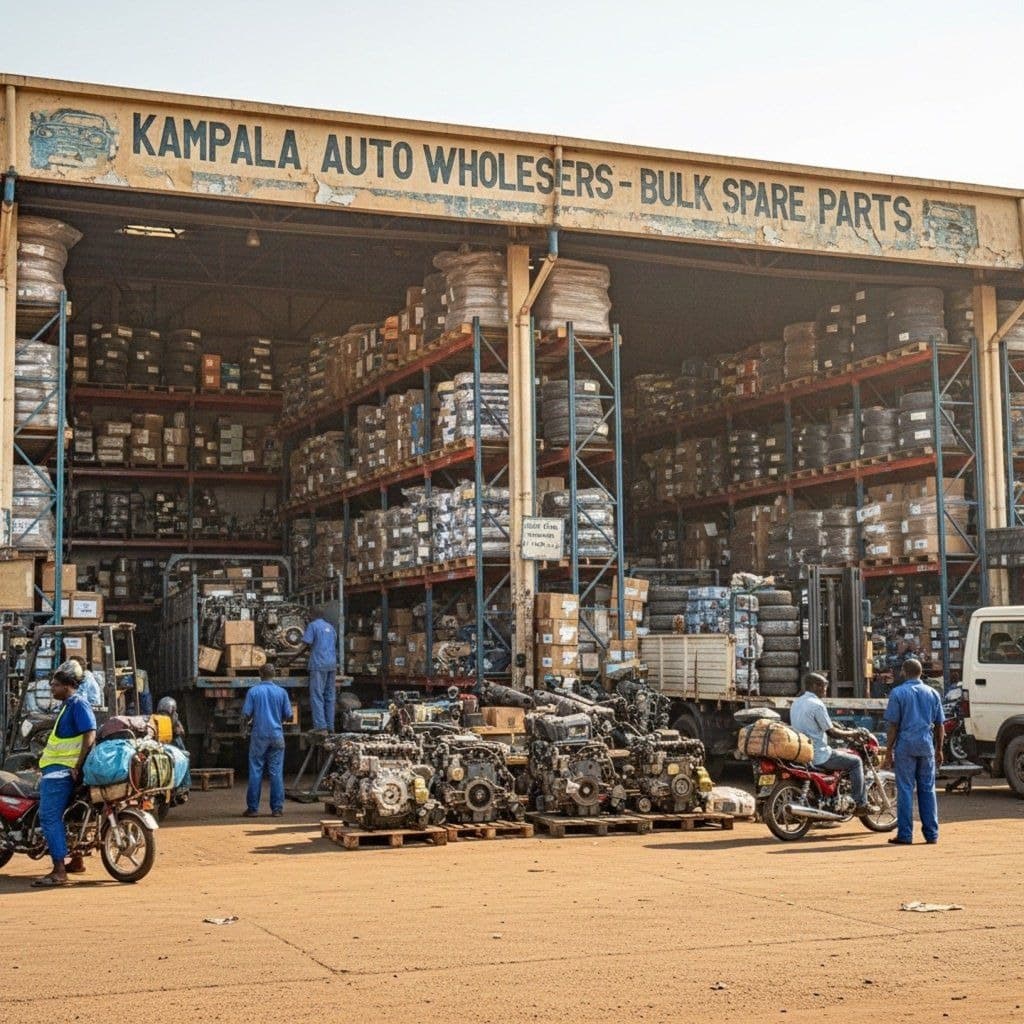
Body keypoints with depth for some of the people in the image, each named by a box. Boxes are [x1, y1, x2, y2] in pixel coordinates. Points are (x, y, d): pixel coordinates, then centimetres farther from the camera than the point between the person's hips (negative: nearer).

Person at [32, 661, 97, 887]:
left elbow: (90, 735, -22)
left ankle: (59, 872, -18)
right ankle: (76, 861, 31)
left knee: (49, 817, -15)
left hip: (62, 771, -11)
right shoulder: (67, 705, 18)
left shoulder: (78, 704, -14)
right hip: (55, 769, 11)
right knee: (63, 814, 20)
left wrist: (78, 767, -25)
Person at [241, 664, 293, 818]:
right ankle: (277, 808, 3)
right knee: (276, 772, 4)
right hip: (276, 735, 1)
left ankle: (253, 808, 5)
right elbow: (288, 715, 2)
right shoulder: (281, 692, 0)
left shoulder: (253, 691, -4)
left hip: (259, 735, -1)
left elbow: (246, 713, -6)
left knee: (255, 772, 4)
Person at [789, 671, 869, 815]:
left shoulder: (796, 703, 11)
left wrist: (843, 733, 21)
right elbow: (831, 731, -14)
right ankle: (861, 804, 3)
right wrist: (851, 733, 2)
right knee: (856, 761, 3)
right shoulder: (816, 704, -17)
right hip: (818, 756, -9)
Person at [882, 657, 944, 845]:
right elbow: (939, 724, 11)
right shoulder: (932, 693, 9)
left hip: (905, 745, -3)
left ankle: (905, 834, -1)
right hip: (927, 745, 3)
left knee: (905, 790, -1)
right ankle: (931, 833, 10)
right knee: (927, 790, 9)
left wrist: (889, 750, -1)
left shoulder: (898, 693, -3)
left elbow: (893, 725, -5)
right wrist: (939, 749, 19)